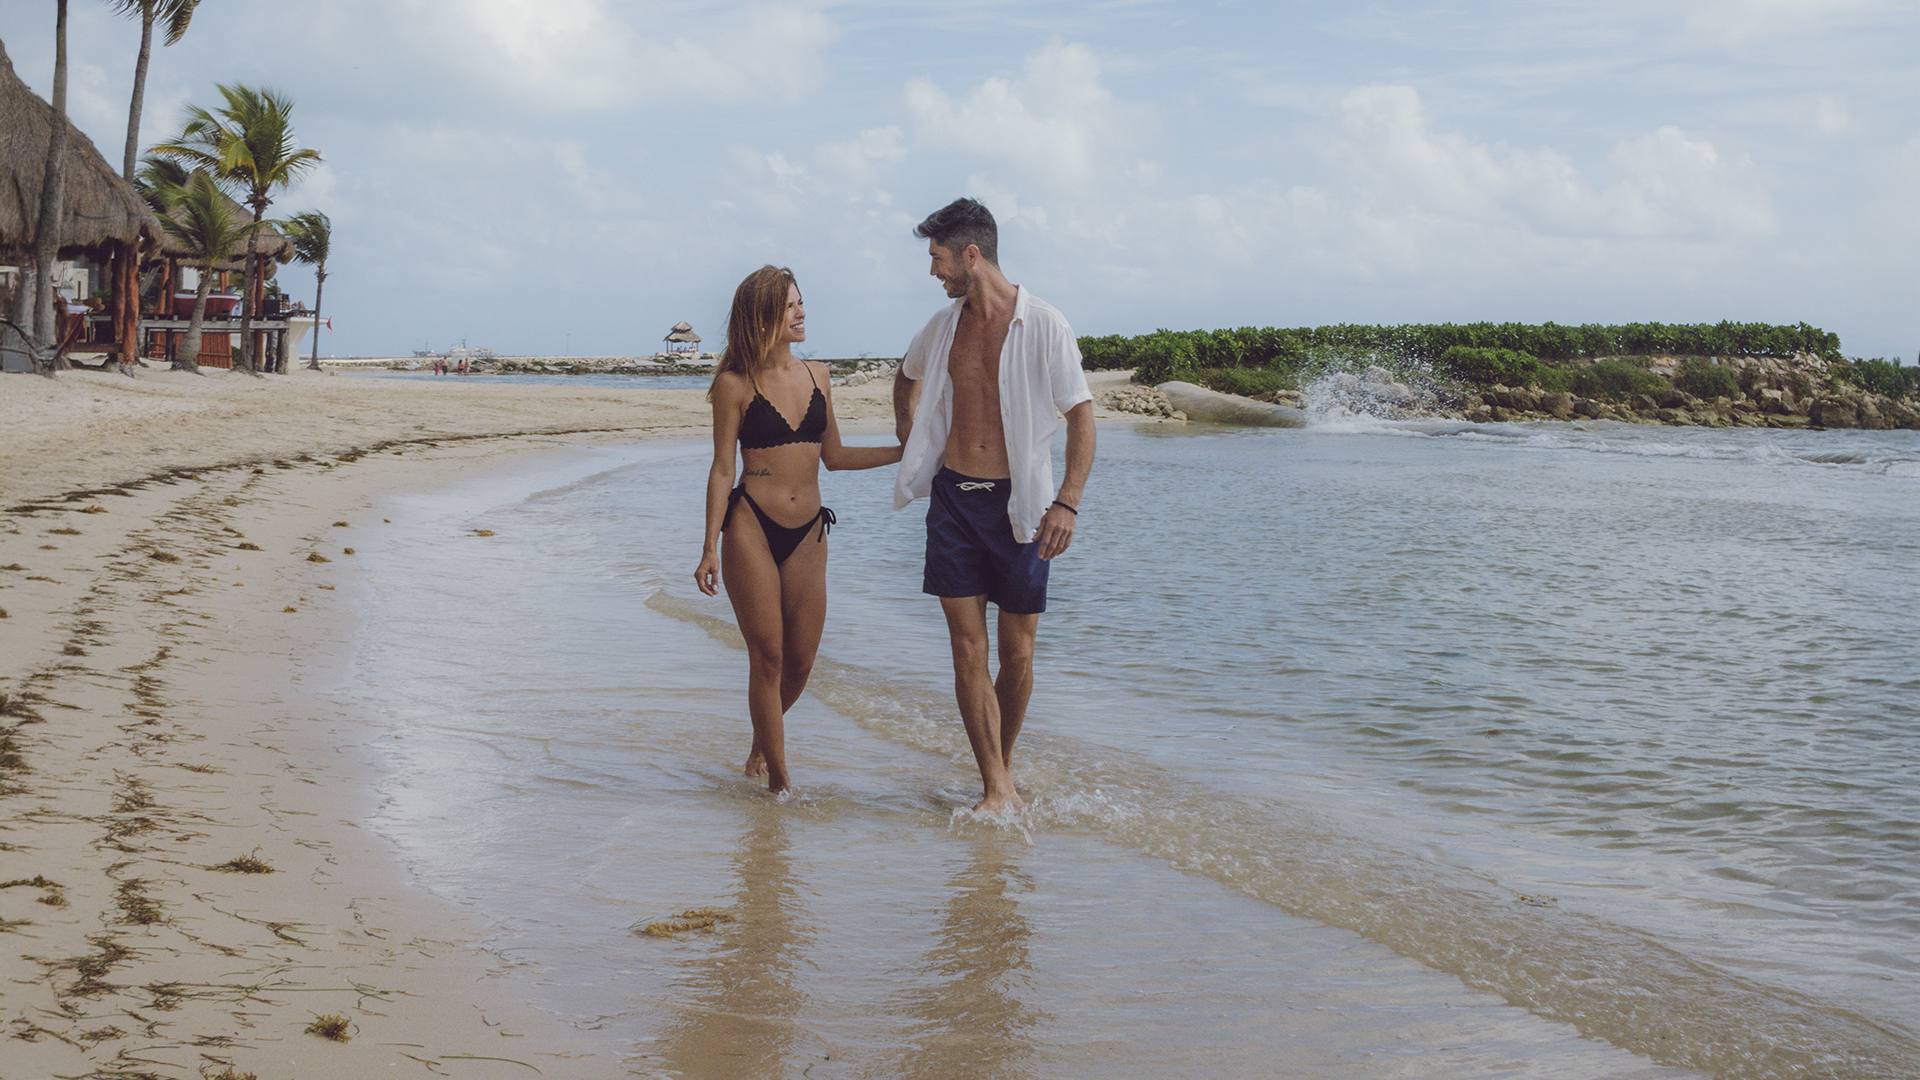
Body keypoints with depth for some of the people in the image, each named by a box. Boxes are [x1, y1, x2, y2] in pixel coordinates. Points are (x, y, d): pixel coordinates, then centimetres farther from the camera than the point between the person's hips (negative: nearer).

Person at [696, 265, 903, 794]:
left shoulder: (816, 376, 11)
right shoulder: (735, 384, -3)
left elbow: (833, 455, 17)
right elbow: (722, 469, -3)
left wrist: (905, 452, 12)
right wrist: (711, 548, -8)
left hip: (807, 532, 5)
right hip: (751, 527, -5)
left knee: (801, 662, 7)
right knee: (768, 656, -2)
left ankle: (763, 742, 35)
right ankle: (779, 779, 9)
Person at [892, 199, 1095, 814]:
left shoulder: (1043, 326, -7)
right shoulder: (943, 327, 9)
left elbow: (1082, 416, -8)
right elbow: (908, 375, 32)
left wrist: (1067, 503, -17)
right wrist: (907, 430, 18)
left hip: (1018, 502, -3)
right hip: (953, 498, 3)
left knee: (1018, 651, 4)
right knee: (967, 646, -5)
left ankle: (1002, 768, 24)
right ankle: (998, 789, -4)